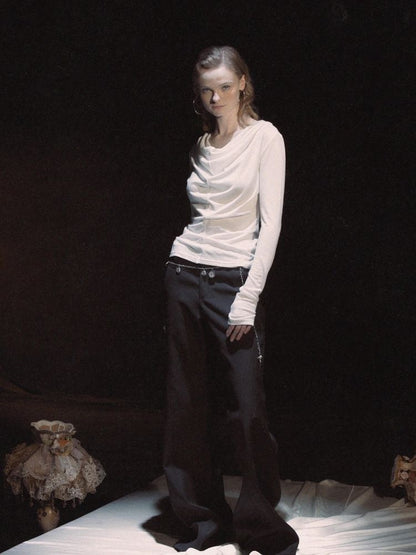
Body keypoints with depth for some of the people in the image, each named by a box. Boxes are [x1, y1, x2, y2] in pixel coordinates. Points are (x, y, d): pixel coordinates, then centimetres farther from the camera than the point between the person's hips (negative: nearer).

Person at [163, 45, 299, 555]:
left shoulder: (264, 137, -2)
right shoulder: (201, 147, 13)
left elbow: (271, 221, -9)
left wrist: (248, 298, -15)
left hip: (235, 279, -5)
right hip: (186, 275, 5)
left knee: (248, 407, -7)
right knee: (187, 403, 6)